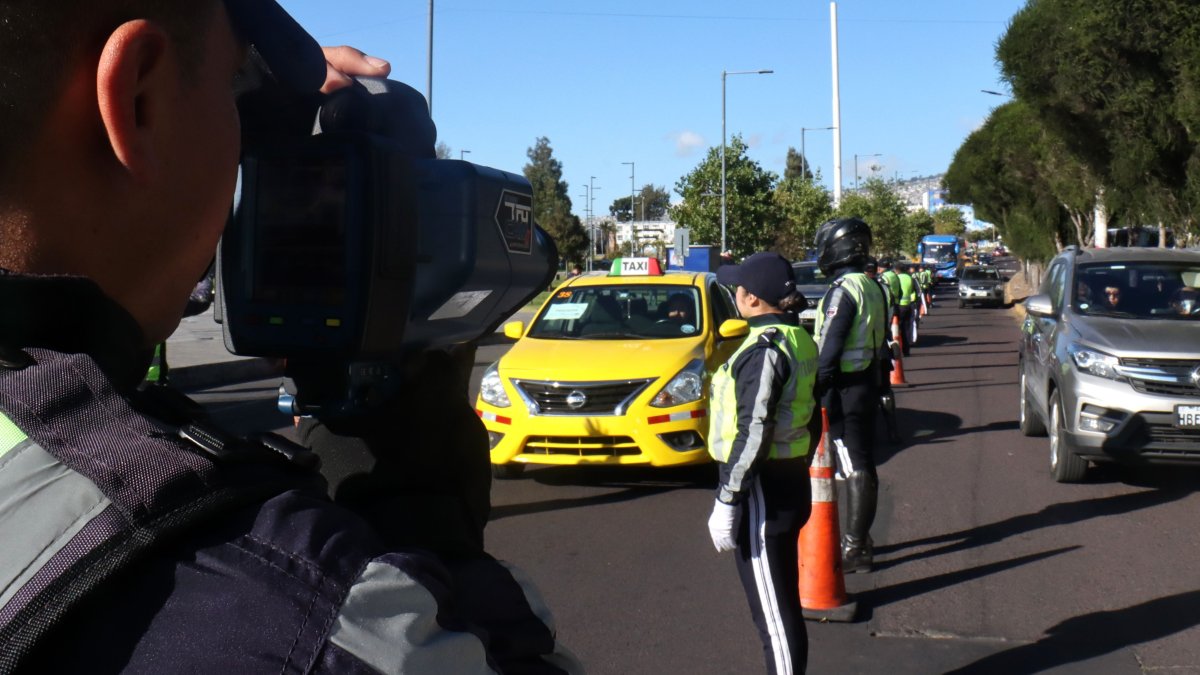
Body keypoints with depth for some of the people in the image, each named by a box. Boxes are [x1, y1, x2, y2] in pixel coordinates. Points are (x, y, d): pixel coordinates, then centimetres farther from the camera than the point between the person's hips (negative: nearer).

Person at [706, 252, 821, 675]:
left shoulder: (764, 349, -20)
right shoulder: (799, 340, 9)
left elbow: (753, 433, -24)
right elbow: (813, 419, 15)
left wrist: (726, 502, -21)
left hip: (764, 491, -10)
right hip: (792, 484, 10)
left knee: (774, 613, -1)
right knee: (783, 606, 20)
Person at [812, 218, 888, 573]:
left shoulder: (843, 289, -16)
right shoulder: (871, 287, 12)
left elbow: (830, 346, -21)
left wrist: (818, 386, -20)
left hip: (844, 388, -9)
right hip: (867, 381, 9)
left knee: (854, 469, -6)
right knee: (863, 465, 14)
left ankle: (855, 548, -2)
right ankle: (860, 539, 24)